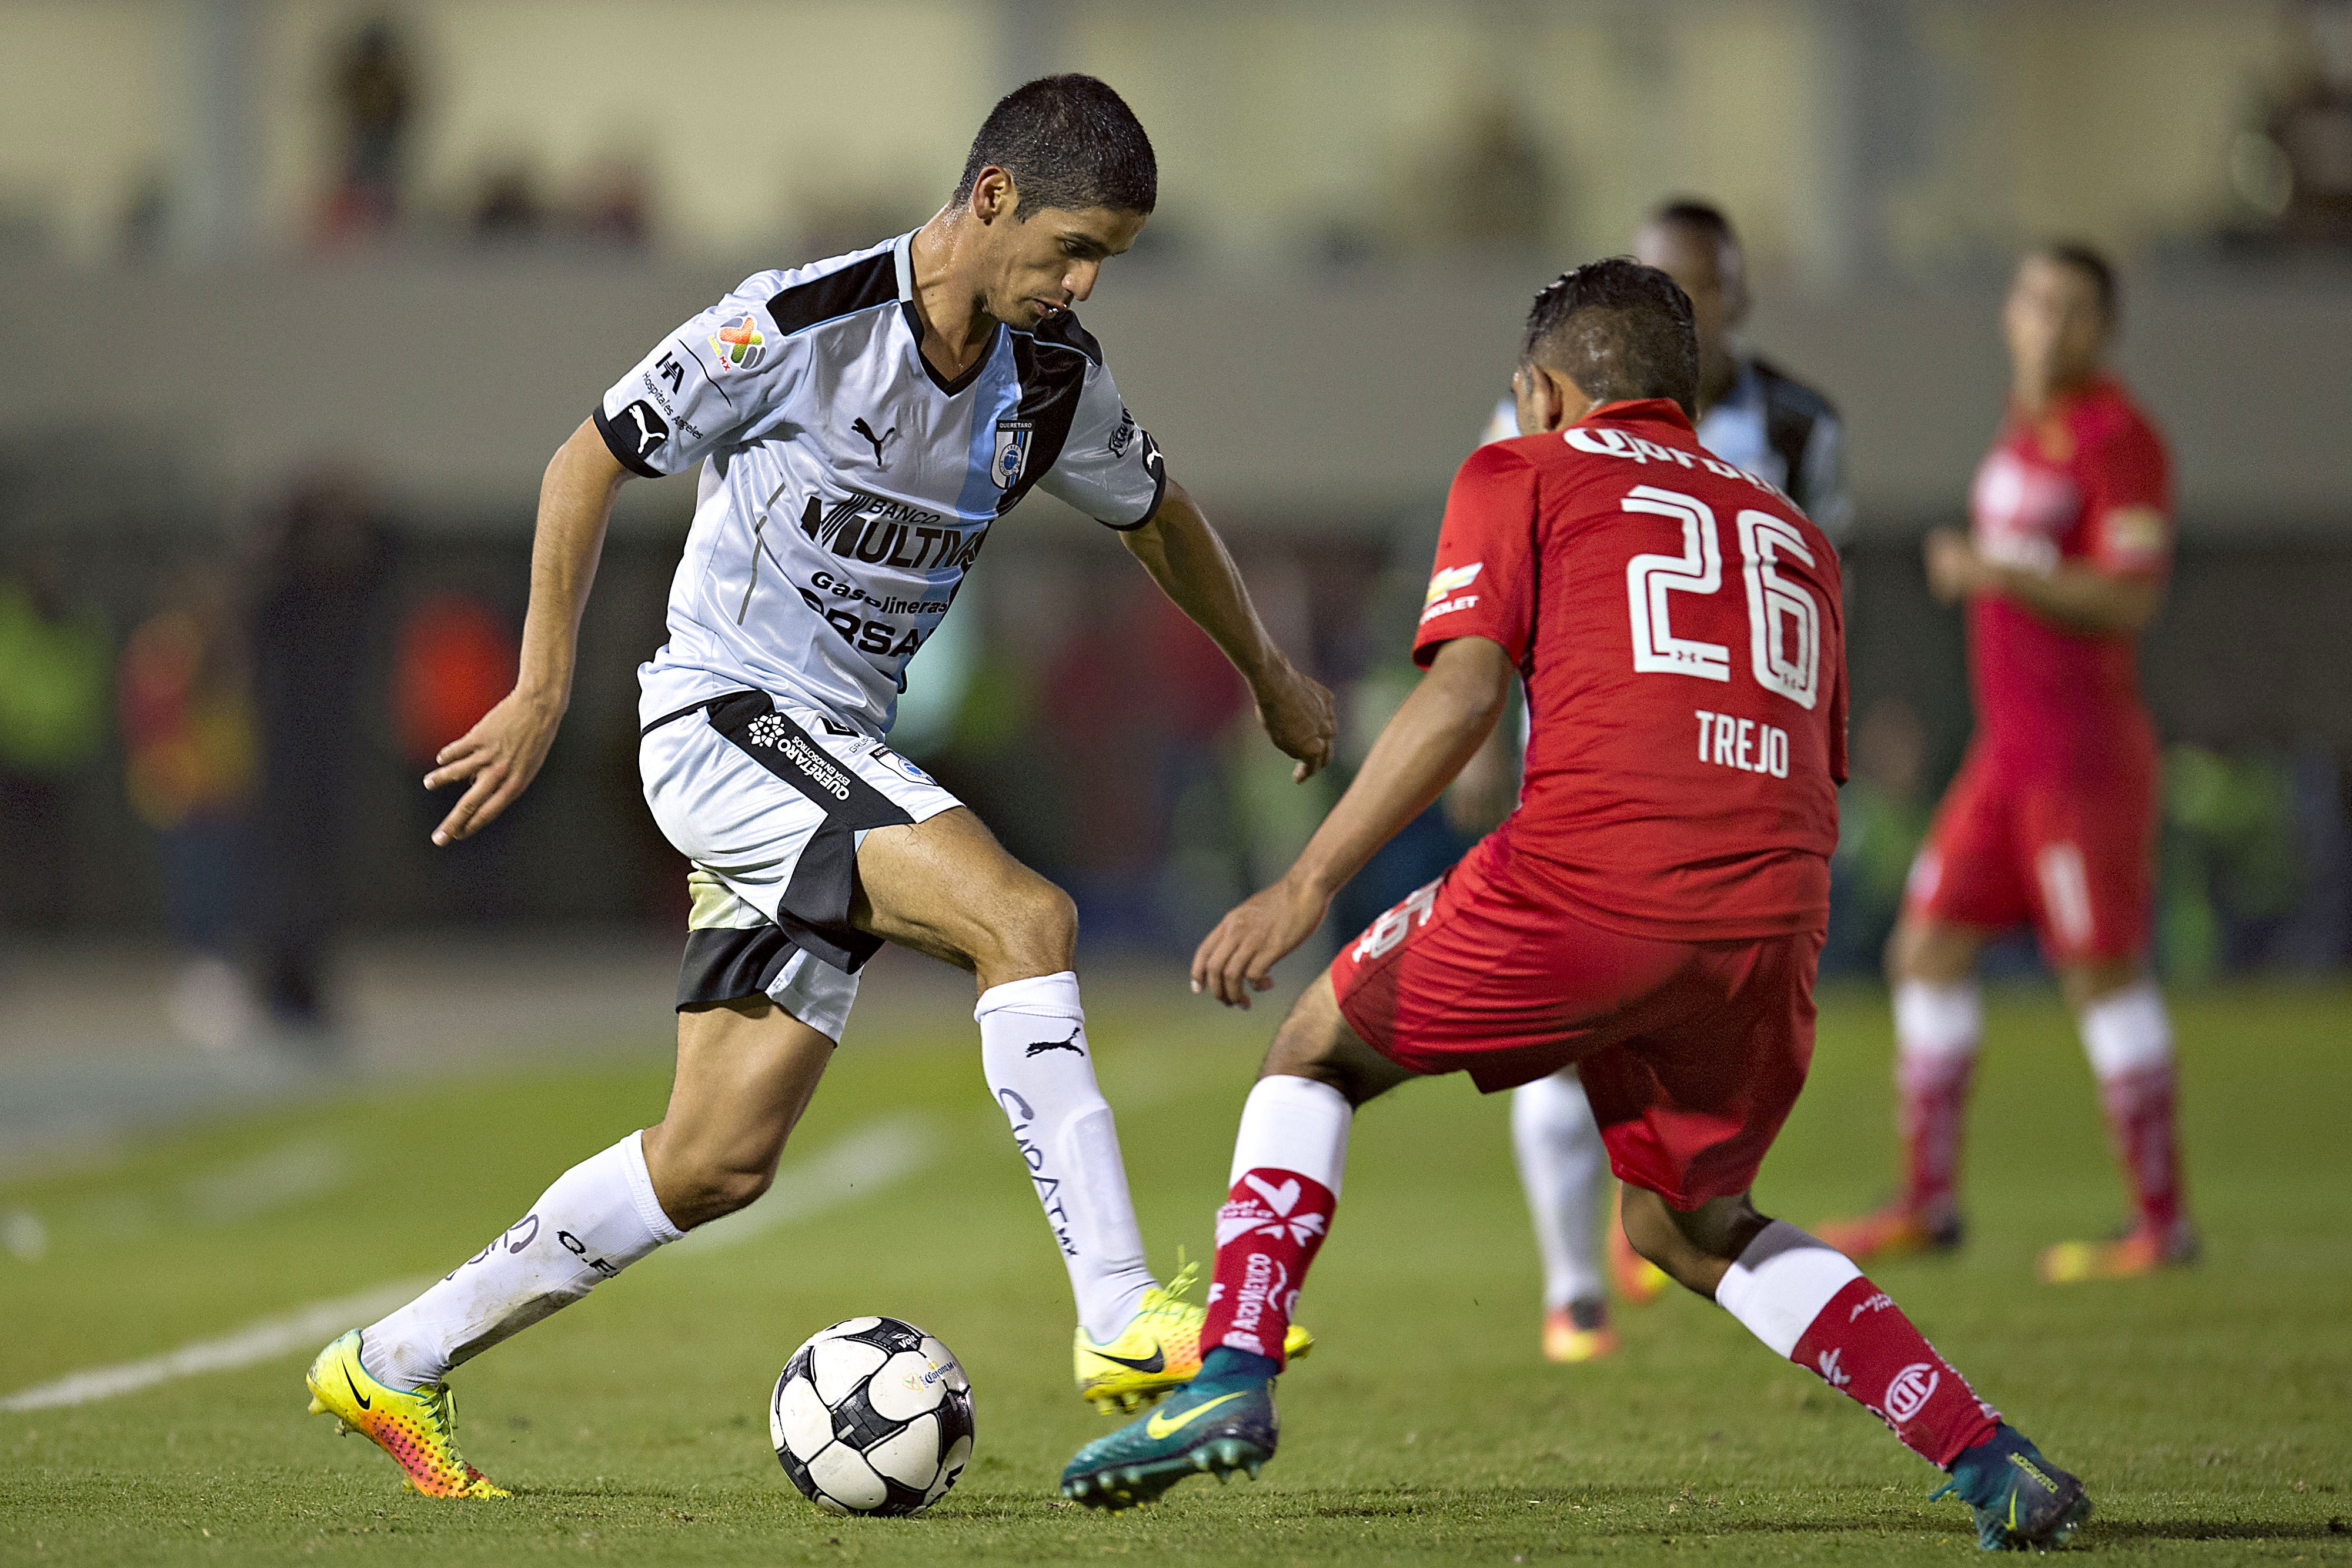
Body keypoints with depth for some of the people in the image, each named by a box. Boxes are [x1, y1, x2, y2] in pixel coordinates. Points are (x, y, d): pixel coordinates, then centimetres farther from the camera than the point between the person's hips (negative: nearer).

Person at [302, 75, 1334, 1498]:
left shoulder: (1055, 382, 2)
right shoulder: (799, 326, -16)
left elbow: (1158, 514, 23)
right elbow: (591, 461, -6)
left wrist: (1270, 676, 33)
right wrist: (545, 692, -6)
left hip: (838, 762, 7)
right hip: (723, 722, -7)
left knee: (719, 1164, 3)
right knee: (1024, 915, -25)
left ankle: (394, 1368, 17)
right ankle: (1124, 1322, -28)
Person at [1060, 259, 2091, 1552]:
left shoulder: (1524, 475, 15)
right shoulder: (1789, 532, 30)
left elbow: (1461, 693, 0)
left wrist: (1307, 884, -1)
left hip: (1591, 868, -5)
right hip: (1773, 916, 5)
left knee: (1321, 1047, 20)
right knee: (1686, 1226, 25)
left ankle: (1234, 1378, 4)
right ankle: (1985, 1458, 10)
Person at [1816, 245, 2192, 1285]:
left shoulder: (2117, 436, -12)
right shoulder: (2028, 423, 14)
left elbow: (2129, 598, -20)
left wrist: (1993, 573, -25)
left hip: (2085, 752, -9)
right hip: (2008, 753, 9)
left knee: (2104, 976, -6)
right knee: (1928, 954, 8)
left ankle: (2163, 1224, 1)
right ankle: (1929, 1204, 14)